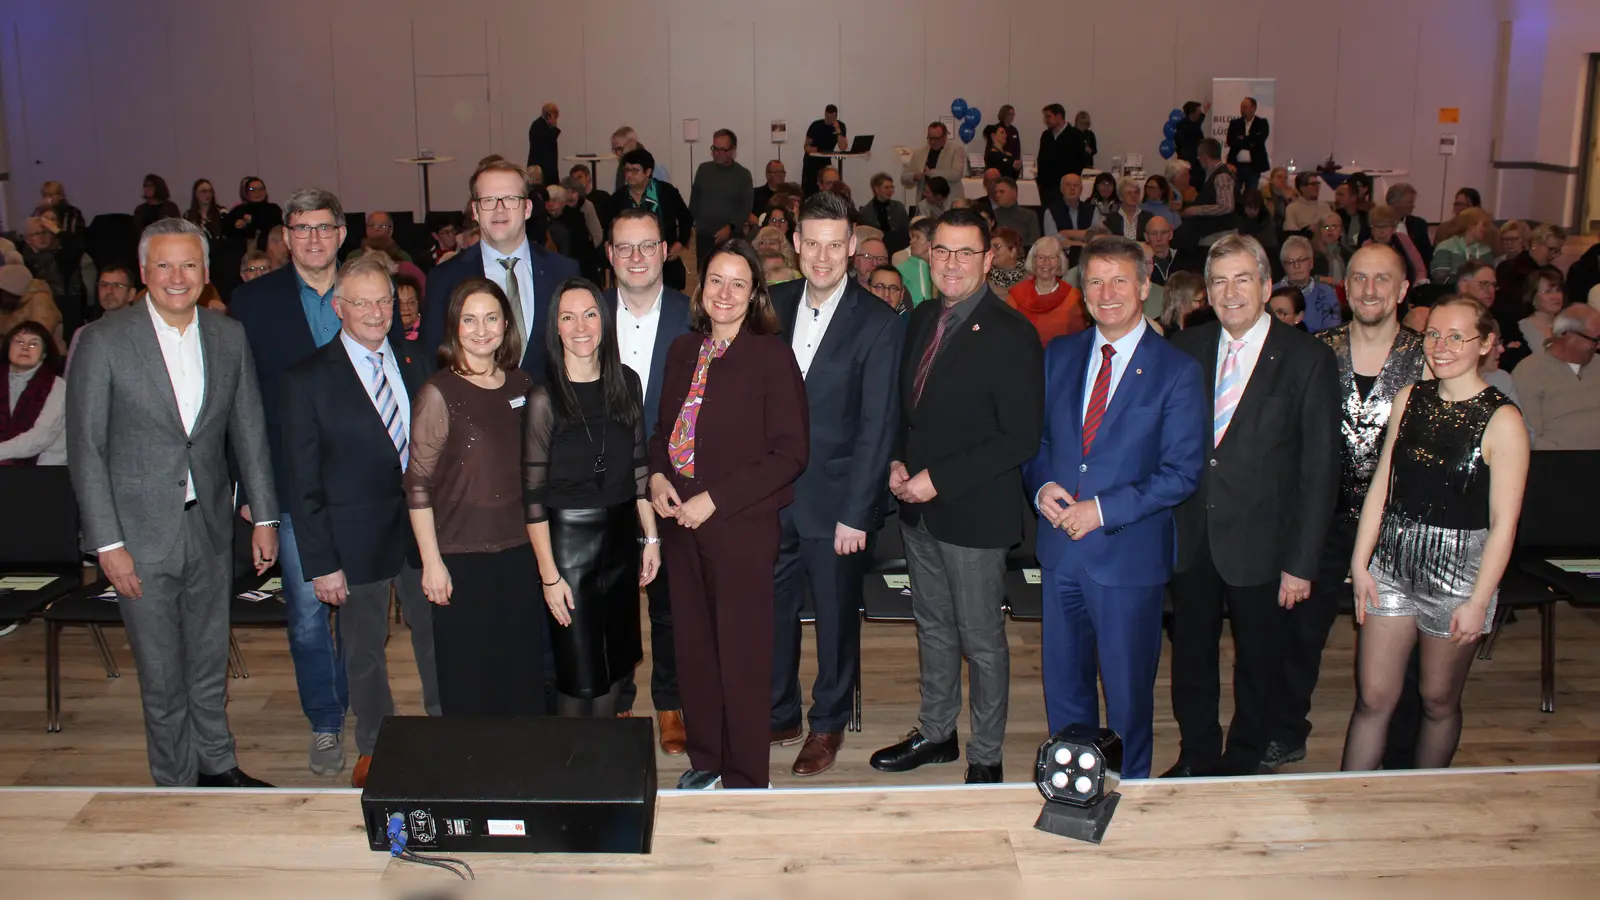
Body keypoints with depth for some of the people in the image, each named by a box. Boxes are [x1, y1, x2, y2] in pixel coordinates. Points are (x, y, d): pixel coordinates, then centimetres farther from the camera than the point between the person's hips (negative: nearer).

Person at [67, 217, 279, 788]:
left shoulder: (229, 337, 3)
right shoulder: (104, 341, -9)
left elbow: (249, 431, 9)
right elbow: (85, 448, -8)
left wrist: (264, 516, 6)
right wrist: (107, 543, -12)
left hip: (209, 526, 4)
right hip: (141, 532, -3)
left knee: (210, 660, 16)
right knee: (162, 675, 6)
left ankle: (217, 765, 33)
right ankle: (176, 786, 22)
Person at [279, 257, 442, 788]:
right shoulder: (307, 380, -7)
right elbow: (304, 484, -7)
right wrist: (321, 563, -10)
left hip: (424, 527, 3)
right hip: (357, 539, -3)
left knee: (438, 639, 15)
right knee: (363, 652, 13)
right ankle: (373, 746, 34)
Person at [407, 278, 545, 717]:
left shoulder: (521, 385, 6)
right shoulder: (438, 393, -10)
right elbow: (417, 485, -9)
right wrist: (431, 562, -11)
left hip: (520, 549, 5)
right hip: (462, 555, -4)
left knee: (524, 670, 14)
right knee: (469, 679, 6)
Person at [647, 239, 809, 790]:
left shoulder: (771, 356, -8)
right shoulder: (682, 352, 9)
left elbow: (790, 452, -12)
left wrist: (714, 499, -15)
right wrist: (657, 475, -1)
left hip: (743, 524, -5)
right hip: (681, 520, 6)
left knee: (742, 652, 3)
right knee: (693, 646, 14)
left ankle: (745, 779, 18)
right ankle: (704, 759, 31)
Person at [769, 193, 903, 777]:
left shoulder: (878, 324, -10)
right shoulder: (775, 307, 4)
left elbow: (877, 427, -11)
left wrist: (856, 513, -14)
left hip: (834, 501, -4)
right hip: (773, 495, 4)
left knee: (836, 618, 10)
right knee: (771, 610, 12)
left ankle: (829, 724, 30)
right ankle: (779, 716, 32)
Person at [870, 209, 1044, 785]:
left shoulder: (1011, 335, -15)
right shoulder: (921, 320, 8)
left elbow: (1020, 439, -18)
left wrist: (938, 479, -19)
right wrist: (898, 462, 1)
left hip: (973, 513, -7)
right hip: (917, 505, 7)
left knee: (981, 640, 6)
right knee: (932, 627, 19)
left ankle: (986, 756, 22)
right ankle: (936, 732, 36)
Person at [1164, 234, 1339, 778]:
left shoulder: (1308, 360, -7)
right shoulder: (1186, 350, 3)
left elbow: (1319, 469, -7)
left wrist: (1301, 563, -10)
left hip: (1259, 543, -3)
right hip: (1191, 537, 3)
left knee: (1258, 664, 13)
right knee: (1190, 660, 15)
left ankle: (1242, 764, 34)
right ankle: (1196, 757, 36)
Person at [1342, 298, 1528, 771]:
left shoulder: (1501, 420, -11)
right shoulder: (1410, 398, 4)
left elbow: (1503, 522, -10)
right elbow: (1382, 484, 6)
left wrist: (1479, 601, -12)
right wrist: (1360, 561, 2)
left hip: (1457, 571, -3)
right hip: (1393, 562, 4)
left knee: (1439, 700, 12)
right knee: (1373, 697, 4)